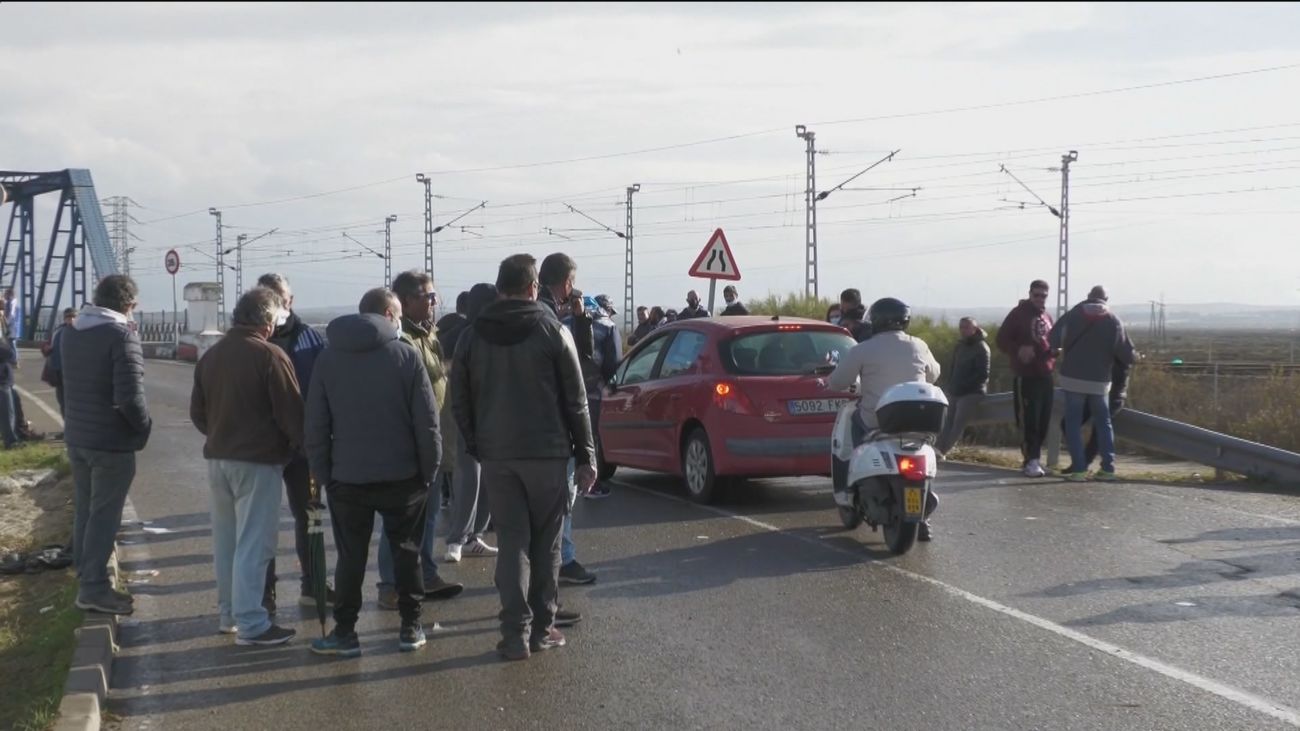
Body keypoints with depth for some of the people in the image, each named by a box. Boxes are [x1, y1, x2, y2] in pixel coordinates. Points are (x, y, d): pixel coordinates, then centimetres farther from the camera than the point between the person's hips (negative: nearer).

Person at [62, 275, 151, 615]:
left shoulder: (71, 333, 8)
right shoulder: (122, 336, -18)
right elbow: (130, 395, -23)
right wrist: (144, 426, -9)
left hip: (77, 437, 8)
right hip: (112, 442, -8)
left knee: (85, 511, 15)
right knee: (104, 515, -1)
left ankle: (86, 580, 22)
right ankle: (93, 587, 1)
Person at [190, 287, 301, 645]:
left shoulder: (210, 356, 9)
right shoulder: (270, 355, -13)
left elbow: (197, 412, 14)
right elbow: (291, 411, -14)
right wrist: (300, 445, 0)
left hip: (217, 458, 7)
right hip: (258, 460, -7)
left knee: (226, 540, 15)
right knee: (253, 543, -5)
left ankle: (229, 614, 23)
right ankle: (250, 623, -4)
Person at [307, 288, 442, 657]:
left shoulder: (328, 359, 2)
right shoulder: (406, 355, -7)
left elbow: (316, 424, 2)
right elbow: (427, 421, -9)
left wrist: (322, 473, 7)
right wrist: (429, 469, 0)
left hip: (348, 478, 2)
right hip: (402, 475, -1)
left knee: (351, 556, 9)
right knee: (406, 550, 12)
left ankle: (345, 632, 10)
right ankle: (410, 627, 16)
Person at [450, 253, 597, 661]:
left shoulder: (473, 336, 5)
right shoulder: (553, 331, -4)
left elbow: (460, 401, 7)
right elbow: (575, 401, -4)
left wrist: (476, 446, 13)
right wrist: (586, 456, 1)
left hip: (496, 455, 2)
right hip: (547, 452, -2)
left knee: (512, 543, 4)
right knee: (545, 544, 8)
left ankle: (516, 632, -3)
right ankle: (541, 629, 11)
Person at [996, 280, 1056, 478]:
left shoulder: (1047, 318, 17)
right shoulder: (1018, 314, -2)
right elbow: (1002, 340, -4)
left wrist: (1055, 351, 4)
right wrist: (1018, 350, -22)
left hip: (1045, 375, 7)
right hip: (1026, 375, -7)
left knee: (1044, 421, 8)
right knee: (1028, 420, -11)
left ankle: (1035, 458, 17)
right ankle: (1031, 460, -12)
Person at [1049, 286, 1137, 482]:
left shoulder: (1073, 315, -1)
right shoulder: (1113, 320, -1)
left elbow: (1053, 341, -3)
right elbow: (1126, 353, -4)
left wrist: (1063, 350, 19)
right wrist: (1134, 357, 18)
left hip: (1073, 378, -1)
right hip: (1100, 381, 1)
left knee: (1073, 423, 4)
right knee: (1103, 423, 14)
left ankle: (1079, 469, -6)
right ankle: (1108, 468, 7)